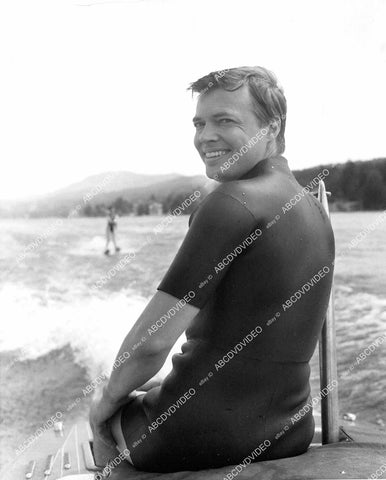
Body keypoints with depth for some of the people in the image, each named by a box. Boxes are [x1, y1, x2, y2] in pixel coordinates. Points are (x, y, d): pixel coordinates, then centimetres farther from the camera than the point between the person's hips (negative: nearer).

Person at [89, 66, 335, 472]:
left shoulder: (231, 203, -23)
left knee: (106, 419, 24)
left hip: (207, 436, -7)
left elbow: (151, 342, -24)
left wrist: (110, 398, -4)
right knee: (152, 395, 34)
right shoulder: (313, 209, 5)